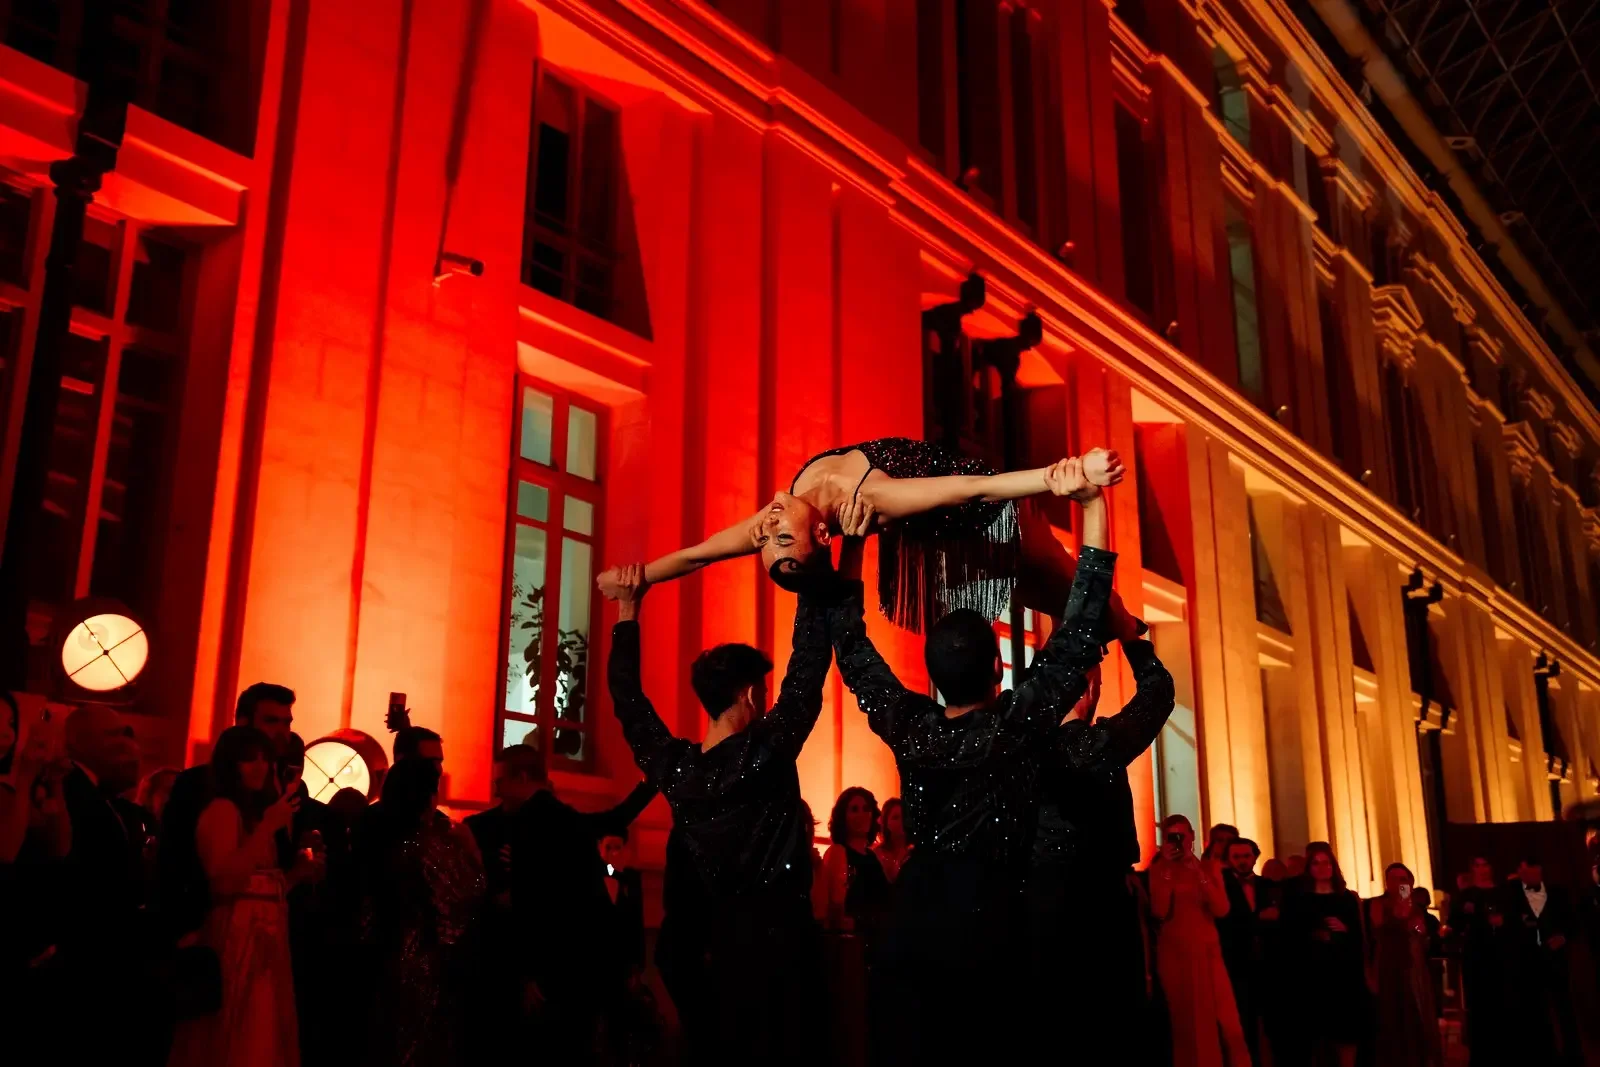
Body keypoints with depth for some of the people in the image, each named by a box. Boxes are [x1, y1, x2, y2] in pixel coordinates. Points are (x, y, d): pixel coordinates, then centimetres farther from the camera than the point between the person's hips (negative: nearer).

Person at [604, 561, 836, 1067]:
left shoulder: (674, 765, -1)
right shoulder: (766, 751, -16)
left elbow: (627, 699, 11)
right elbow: (809, 665, -15)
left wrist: (627, 611, 15)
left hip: (723, 938, 6)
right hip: (781, 934, -5)